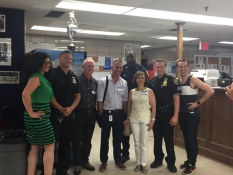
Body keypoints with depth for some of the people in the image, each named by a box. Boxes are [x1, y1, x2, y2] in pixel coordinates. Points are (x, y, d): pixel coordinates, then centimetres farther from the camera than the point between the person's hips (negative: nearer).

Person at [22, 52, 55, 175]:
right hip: (39, 117, -9)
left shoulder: (43, 77, 14)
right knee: (50, 146, -1)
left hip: (42, 117, 9)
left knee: (35, 147, 12)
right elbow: (25, 94, -30)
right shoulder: (36, 77, -15)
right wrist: (31, 113, -23)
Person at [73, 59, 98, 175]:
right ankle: (78, 163, 16)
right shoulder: (77, 80, -7)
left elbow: (97, 98, 11)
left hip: (91, 114, 4)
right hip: (79, 113, -4)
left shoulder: (95, 82, 7)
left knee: (87, 140, 14)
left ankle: (85, 161, 28)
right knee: (77, 139, 4)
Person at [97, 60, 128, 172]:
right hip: (106, 113, -3)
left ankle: (118, 160, 30)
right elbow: (99, 100, -7)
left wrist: (124, 115, 4)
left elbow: (125, 100, 7)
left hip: (119, 114, 3)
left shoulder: (124, 83, 3)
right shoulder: (103, 81, -8)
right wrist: (101, 115, -8)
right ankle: (104, 161, 23)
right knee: (104, 139, 9)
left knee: (118, 139, 15)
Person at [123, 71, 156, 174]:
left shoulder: (149, 91, -2)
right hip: (134, 119, 3)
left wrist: (152, 120, -10)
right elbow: (129, 106, 11)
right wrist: (127, 118, 10)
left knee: (144, 143, 2)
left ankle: (144, 164, 13)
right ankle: (138, 163, 20)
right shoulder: (132, 91, 6)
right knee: (136, 143, 9)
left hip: (146, 119, -3)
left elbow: (153, 107, -5)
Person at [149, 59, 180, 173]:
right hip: (155, 114, 4)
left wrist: (175, 115, -16)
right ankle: (158, 159, 27)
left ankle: (171, 162, 16)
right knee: (157, 138, 13)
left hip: (167, 114, -4)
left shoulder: (171, 80, -7)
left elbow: (176, 98, -10)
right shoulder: (152, 82, 6)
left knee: (169, 138, 4)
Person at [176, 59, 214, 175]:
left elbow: (210, 91, -19)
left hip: (192, 114, -6)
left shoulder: (193, 80, -14)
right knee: (186, 138, 15)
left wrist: (198, 103, -14)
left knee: (192, 139, 1)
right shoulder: (176, 81, 3)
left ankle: (192, 165, 12)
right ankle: (189, 160, 30)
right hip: (182, 114, 6)